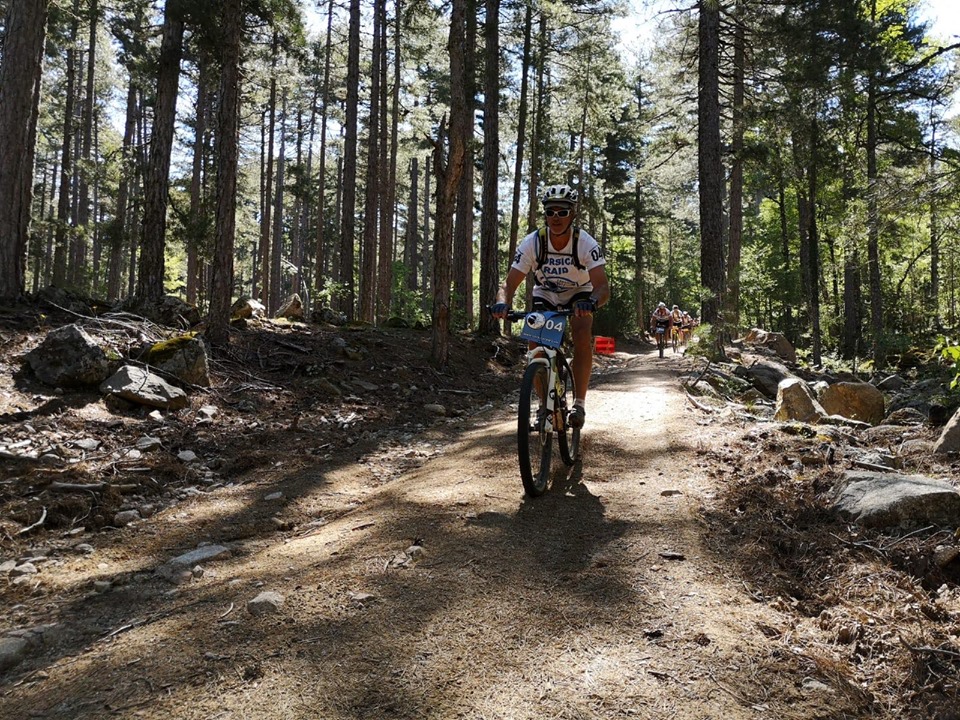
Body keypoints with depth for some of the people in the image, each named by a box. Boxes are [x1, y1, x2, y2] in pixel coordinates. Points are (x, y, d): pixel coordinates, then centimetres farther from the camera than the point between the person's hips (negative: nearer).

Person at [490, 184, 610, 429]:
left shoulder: (586, 243, -28)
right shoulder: (532, 243, -25)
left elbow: (602, 286, -36)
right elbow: (510, 283, -26)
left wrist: (591, 302, -60)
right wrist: (501, 302, -50)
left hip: (579, 294, -1)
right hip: (544, 295, 2)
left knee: (583, 337, -28)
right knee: (535, 343, -19)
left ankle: (579, 403, -15)